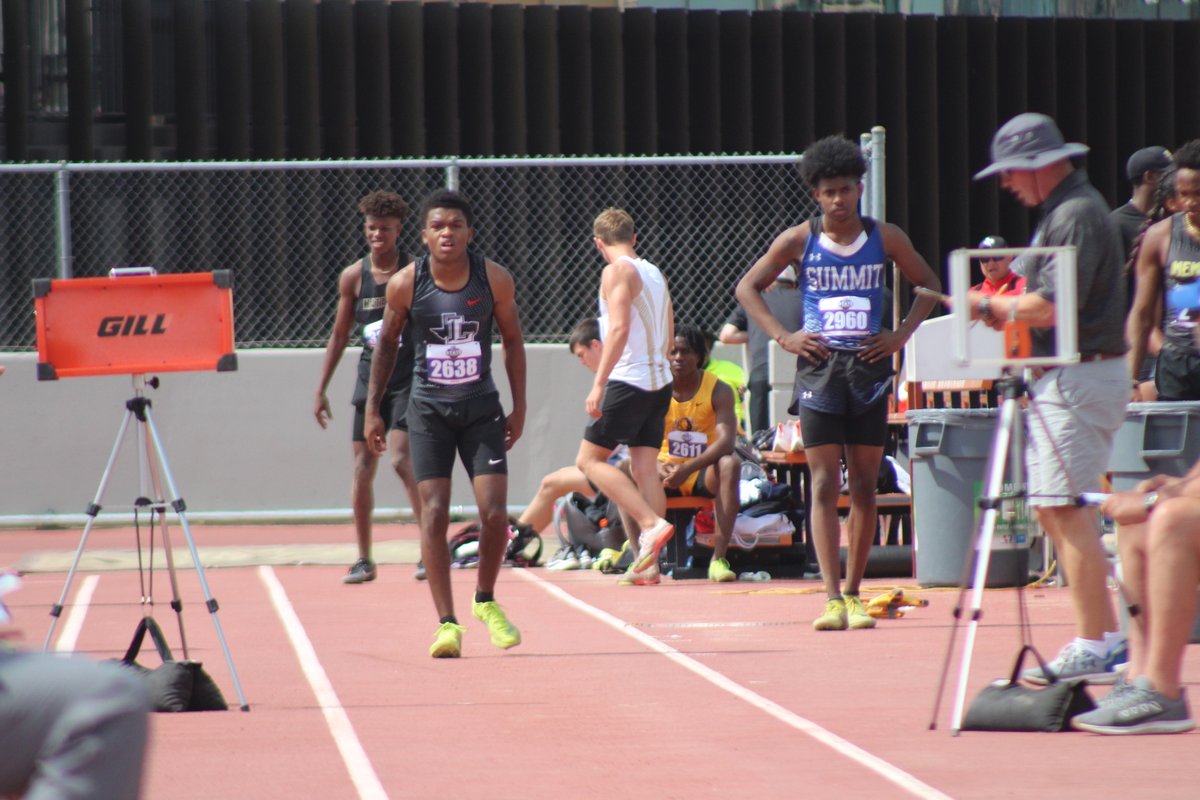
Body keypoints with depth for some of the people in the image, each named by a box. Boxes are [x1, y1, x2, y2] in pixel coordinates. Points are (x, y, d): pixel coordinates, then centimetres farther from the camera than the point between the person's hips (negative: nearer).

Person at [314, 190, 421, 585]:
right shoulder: (353, 277, 4)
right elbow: (339, 335, 12)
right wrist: (321, 389, 11)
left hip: (410, 377, -4)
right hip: (370, 377, 4)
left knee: (401, 458, -17)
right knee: (363, 466, 3)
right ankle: (364, 559, 10)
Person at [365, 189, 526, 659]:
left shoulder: (495, 280, -7)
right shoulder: (405, 284, -8)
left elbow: (512, 340, 6)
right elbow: (387, 342, 6)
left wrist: (519, 407, 5)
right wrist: (372, 408, 5)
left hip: (481, 408, 1)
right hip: (428, 409, -1)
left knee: (494, 512, -6)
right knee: (434, 514, -9)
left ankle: (486, 601, 20)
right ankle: (447, 623, -6)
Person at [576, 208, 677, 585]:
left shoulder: (617, 271, -8)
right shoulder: (655, 273, 16)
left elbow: (619, 328, -19)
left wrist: (599, 383, -21)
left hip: (628, 380, -8)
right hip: (660, 380, 8)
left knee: (590, 459, -2)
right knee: (645, 468, 6)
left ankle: (652, 524, -16)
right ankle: (649, 564, -1)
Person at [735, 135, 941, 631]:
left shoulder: (886, 238, 4)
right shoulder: (798, 241, 1)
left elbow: (929, 286, 15)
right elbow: (747, 288, 9)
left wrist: (901, 335, 2)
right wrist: (784, 336, -3)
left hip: (869, 367, 2)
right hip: (819, 367, -2)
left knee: (865, 486, 5)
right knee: (824, 484, -7)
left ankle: (853, 593, 14)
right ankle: (832, 597, -11)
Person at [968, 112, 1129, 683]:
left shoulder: (1074, 215, -15)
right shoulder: (1064, 209, 17)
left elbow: (1052, 308, -22)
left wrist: (991, 305, -8)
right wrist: (1005, 311, 8)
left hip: (1079, 377, -11)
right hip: (1063, 379, 11)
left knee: (1065, 507, -11)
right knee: (1053, 507, 12)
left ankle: (1093, 650, -11)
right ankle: (1109, 636, 14)